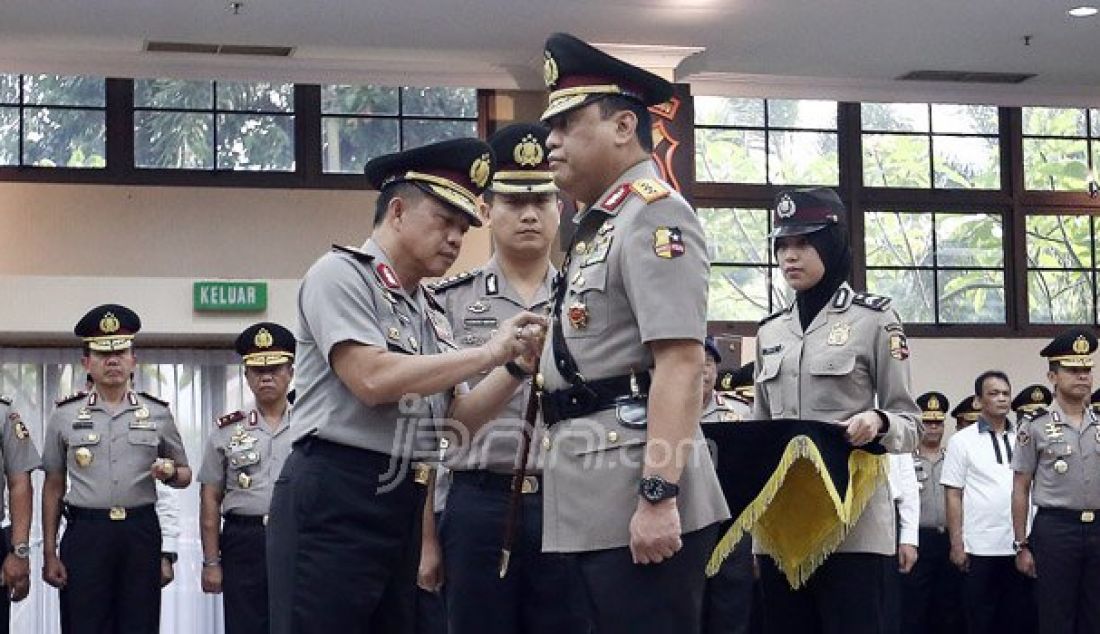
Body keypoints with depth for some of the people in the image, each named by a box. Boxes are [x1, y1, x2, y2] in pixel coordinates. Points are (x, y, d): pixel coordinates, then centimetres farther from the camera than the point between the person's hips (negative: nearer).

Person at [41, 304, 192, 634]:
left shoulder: (157, 413, 8)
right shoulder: (64, 415, 6)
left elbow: (185, 475, 16)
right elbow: (53, 487, 9)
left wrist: (170, 473, -9)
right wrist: (49, 552, 4)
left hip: (140, 533, 1)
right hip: (84, 532, -1)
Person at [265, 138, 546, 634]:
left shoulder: (430, 313, 18)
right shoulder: (341, 273, -5)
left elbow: (456, 421, 15)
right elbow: (372, 379, -19)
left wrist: (516, 366, 0)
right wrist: (487, 353, -14)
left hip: (405, 503, 8)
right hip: (333, 500, -8)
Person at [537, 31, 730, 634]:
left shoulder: (654, 213, -9)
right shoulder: (596, 227, 20)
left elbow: (679, 363, -20)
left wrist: (658, 496, -26)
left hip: (639, 499, -10)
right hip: (597, 505, 10)